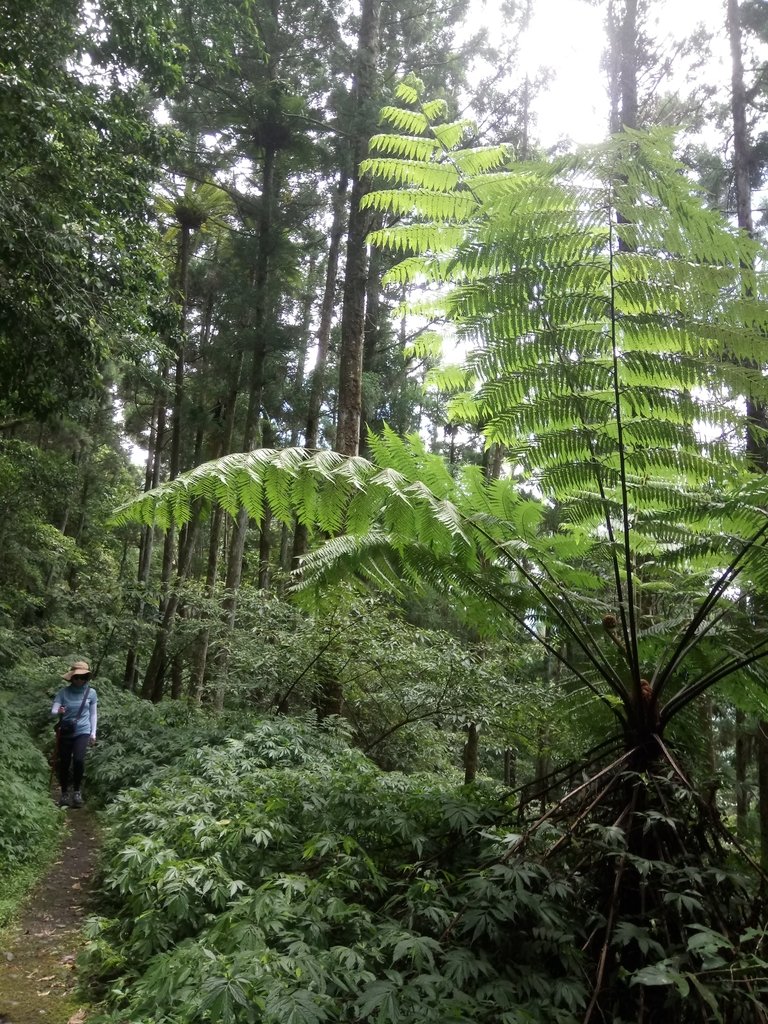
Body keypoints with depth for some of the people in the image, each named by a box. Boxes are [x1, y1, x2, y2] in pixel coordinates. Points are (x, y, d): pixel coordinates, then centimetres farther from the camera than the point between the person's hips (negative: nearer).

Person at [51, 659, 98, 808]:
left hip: (83, 731, -1)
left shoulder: (91, 692, -1)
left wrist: (93, 733, 3)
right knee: (64, 763, 6)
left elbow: (93, 714, 7)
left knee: (78, 759, -21)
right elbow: (53, 710, -9)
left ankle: (77, 791, -2)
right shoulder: (63, 692, -4)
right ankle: (64, 793, 25)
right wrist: (59, 712, -32)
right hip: (65, 731, 1)